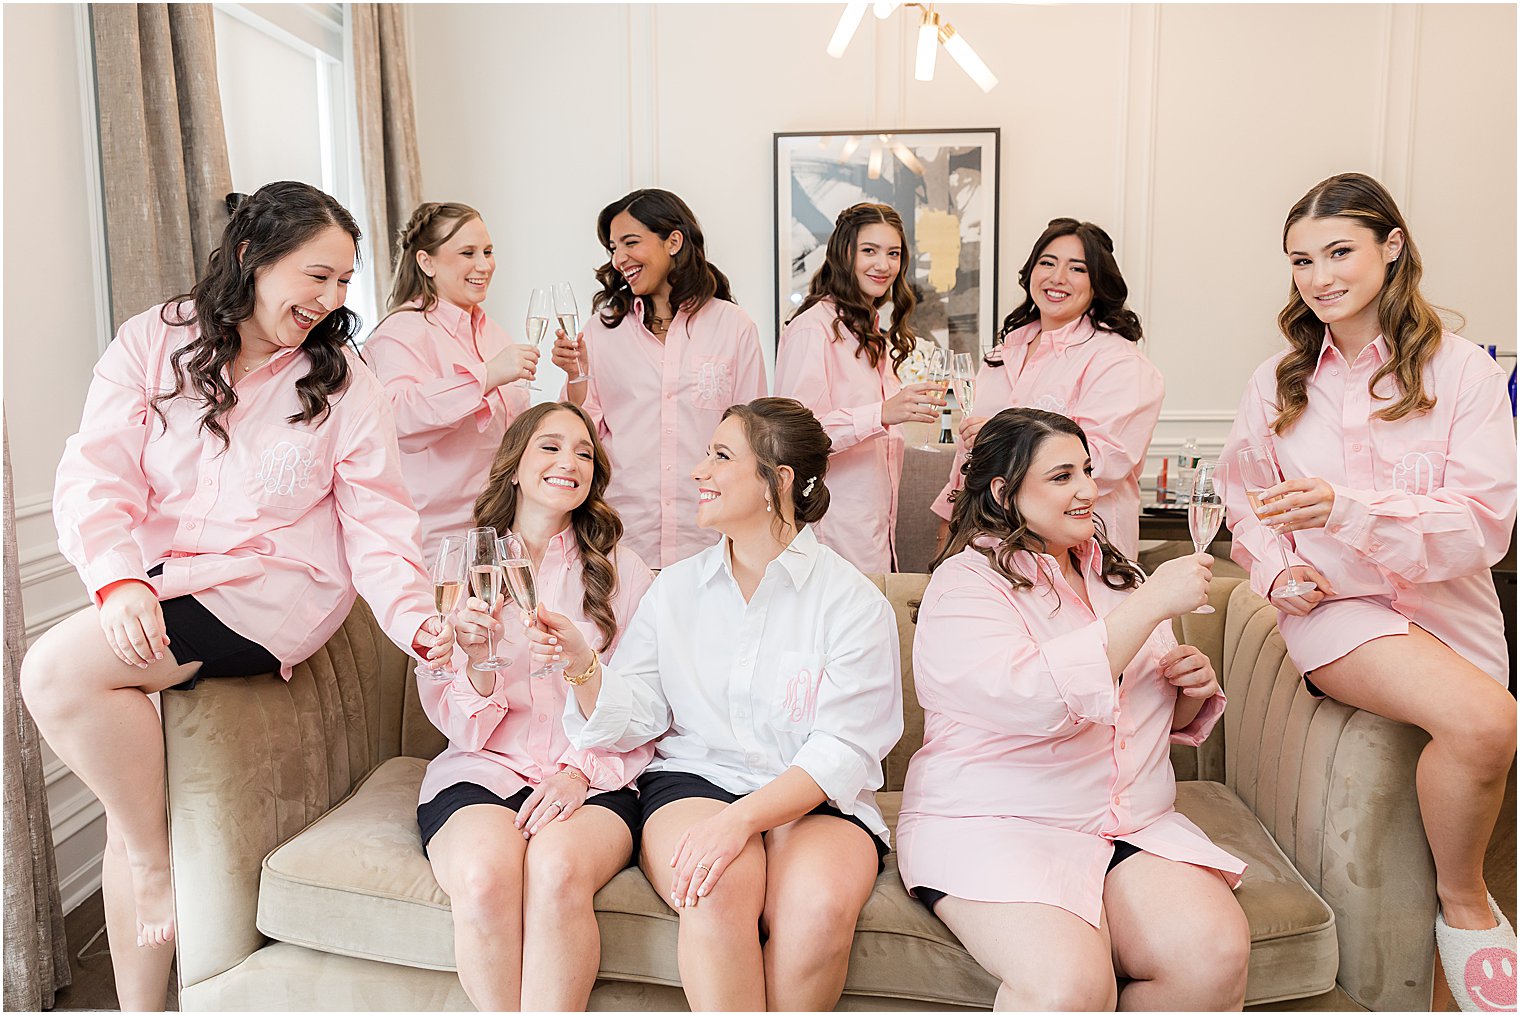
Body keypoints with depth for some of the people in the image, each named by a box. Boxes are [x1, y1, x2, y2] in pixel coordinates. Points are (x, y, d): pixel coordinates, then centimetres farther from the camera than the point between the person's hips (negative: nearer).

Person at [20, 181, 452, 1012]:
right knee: (128, 805, 3)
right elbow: (95, 476, -6)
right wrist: (119, 578, -25)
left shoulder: (342, 383, 0)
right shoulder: (153, 342, 3)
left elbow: (375, 524, -3)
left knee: (58, 670, -24)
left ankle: (158, 865, -3)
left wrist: (415, 621, -19)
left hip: (273, 589, -3)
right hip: (152, 596, 4)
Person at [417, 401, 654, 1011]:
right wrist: (478, 662, -14)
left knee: (557, 870, -33)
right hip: (481, 771, 1)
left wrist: (581, 771, -11)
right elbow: (462, 729, 6)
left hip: (593, 778, 0)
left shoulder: (620, 571, 9)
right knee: (484, 878, -31)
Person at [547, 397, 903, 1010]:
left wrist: (742, 818, -25)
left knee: (821, 902, -32)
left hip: (815, 799, -1)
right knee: (717, 892, -32)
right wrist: (584, 667, -13)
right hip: (694, 780, 2)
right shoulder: (676, 588, 10)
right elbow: (633, 720, 7)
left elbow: (843, 751, -11)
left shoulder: (853, 602, -3)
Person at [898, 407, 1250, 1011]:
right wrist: (1151, 603, -18)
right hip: (994, 826, -6)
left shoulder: (1112, 572, 17)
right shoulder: (965, 583, -6)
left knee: (1217, 957, -20)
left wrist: (1193, 691, 3)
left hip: (1133, 823, 7)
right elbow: (1036, 700, -25)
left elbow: (1165, 720, 28)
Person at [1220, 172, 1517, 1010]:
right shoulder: (1278, 382, 7)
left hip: (1444, 607, 1)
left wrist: (1346, 509, -26)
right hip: (1334, 607, -1)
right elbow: (1245, 501, 13)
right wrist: (1276, 570, -9)